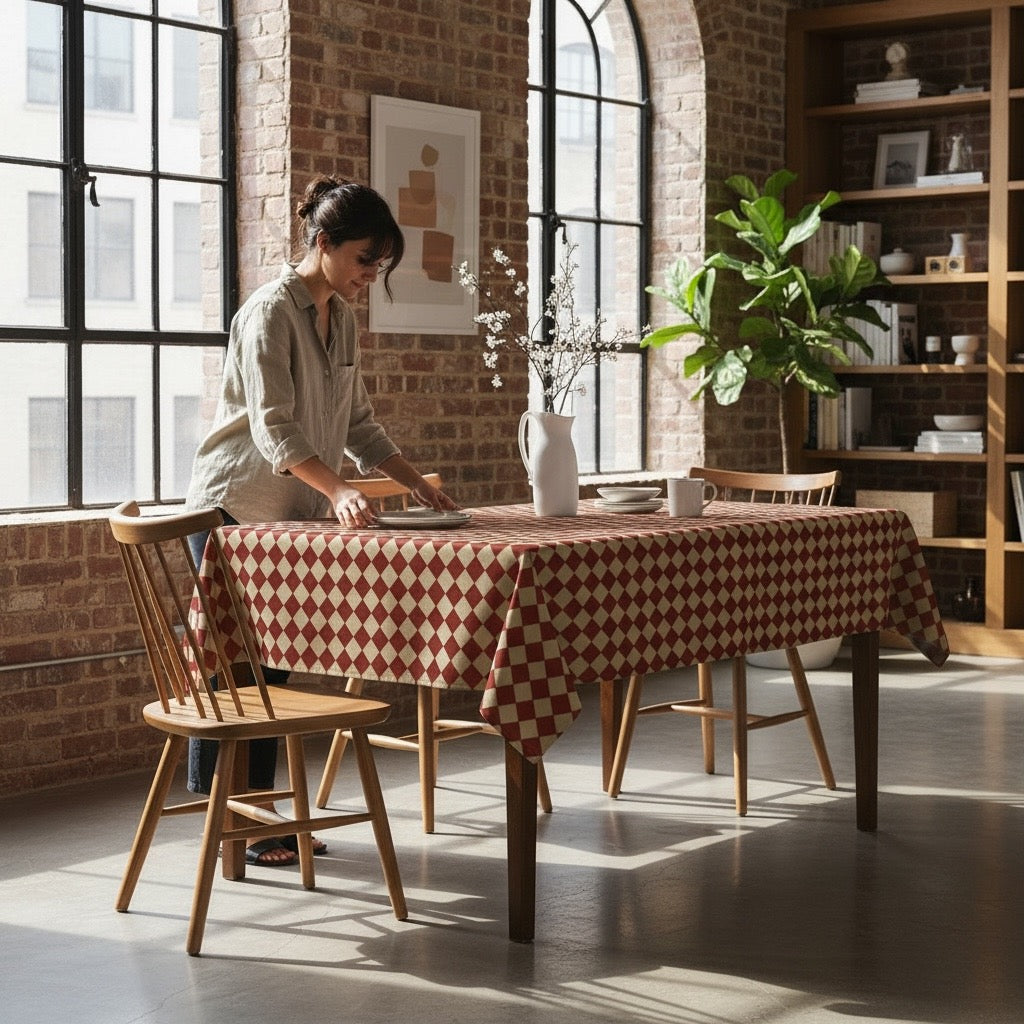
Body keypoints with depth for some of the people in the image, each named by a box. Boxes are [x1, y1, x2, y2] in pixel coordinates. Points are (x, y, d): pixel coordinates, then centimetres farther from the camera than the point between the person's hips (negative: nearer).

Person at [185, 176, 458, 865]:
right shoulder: (271, 311, -15)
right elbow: (272, 427, -24)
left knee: (271, 666, 9)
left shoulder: (342, 318, 11)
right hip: (235, 507, -8)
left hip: (294, 515, 8)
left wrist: (414, 480, 5)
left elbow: (357, 422, 17)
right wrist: (337, 489, -37)